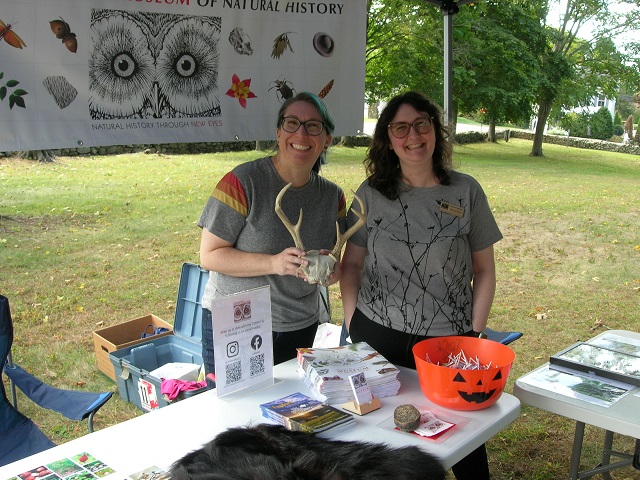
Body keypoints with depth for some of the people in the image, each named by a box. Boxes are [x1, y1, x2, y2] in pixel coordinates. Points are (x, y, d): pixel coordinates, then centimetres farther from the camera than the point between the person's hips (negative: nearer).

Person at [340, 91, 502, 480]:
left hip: (448, 342, 0)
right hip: (377, 337, 1)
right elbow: (352, 264, 6)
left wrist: (475, 335, 0)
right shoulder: (371, 193, 0)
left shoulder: (466, 191, -1)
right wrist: (352, 327, 0)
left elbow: (485, 270, 4)